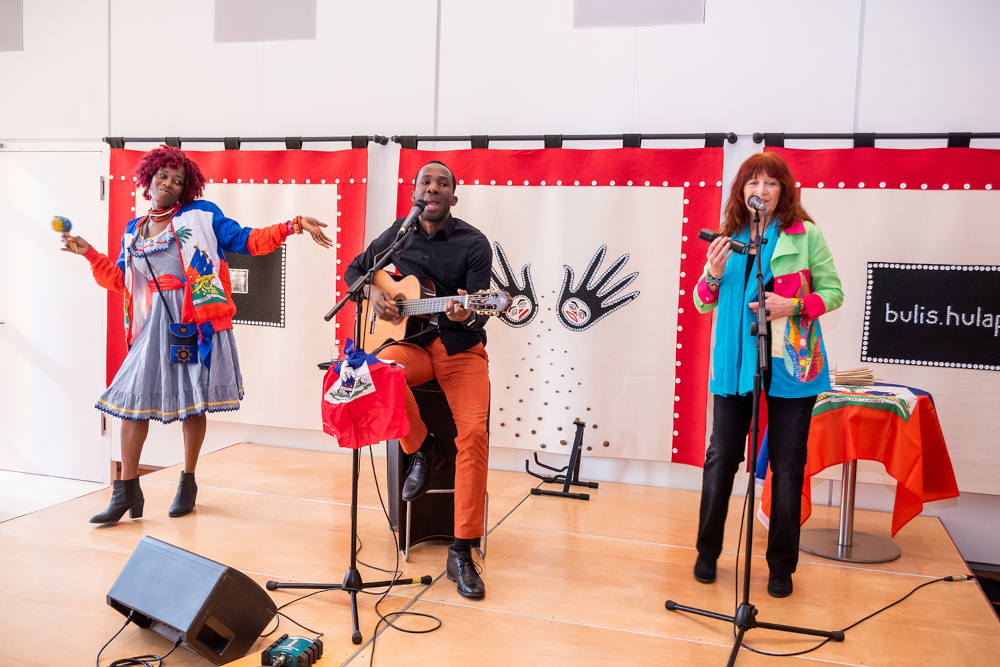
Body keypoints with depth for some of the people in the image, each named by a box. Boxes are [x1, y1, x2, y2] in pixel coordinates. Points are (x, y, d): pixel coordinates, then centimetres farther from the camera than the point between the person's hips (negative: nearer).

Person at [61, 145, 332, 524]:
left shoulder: (199, 216, 3)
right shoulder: (133, 231, 16)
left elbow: (246, 241, -3)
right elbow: (120, 280, 18)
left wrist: (293, 226, -15)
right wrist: (89, 253, 10)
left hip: (194, 321, -3)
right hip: (153, 323, 4)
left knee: (193, 401, 3)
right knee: (133, 398, -1)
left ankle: (188, 482, 20)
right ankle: (127, 491, 9)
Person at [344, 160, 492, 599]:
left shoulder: (473, 243, -3)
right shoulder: (396, 236, 8)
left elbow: (479, 312, -10)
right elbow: (354, 270, 22)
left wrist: (467, 314, -35)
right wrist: (373, 291, 0)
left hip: (461, 349, -2)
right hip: (411, 343, 2)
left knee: (474, 431, -25)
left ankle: (462, 551, -17)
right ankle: (422, 450, -4)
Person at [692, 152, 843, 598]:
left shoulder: (806, 234, 1)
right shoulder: (728, 237, 10)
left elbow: (832, 292, 2)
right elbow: (703, 305, 13)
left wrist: (794, 305, -16)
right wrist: (713, 275, -7)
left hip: (791, 362, -2)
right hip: (735, 360, 2)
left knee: (787, 464, 5)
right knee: (721, 456, 5)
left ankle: (782, 565, 20)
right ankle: (708, 551, 23)